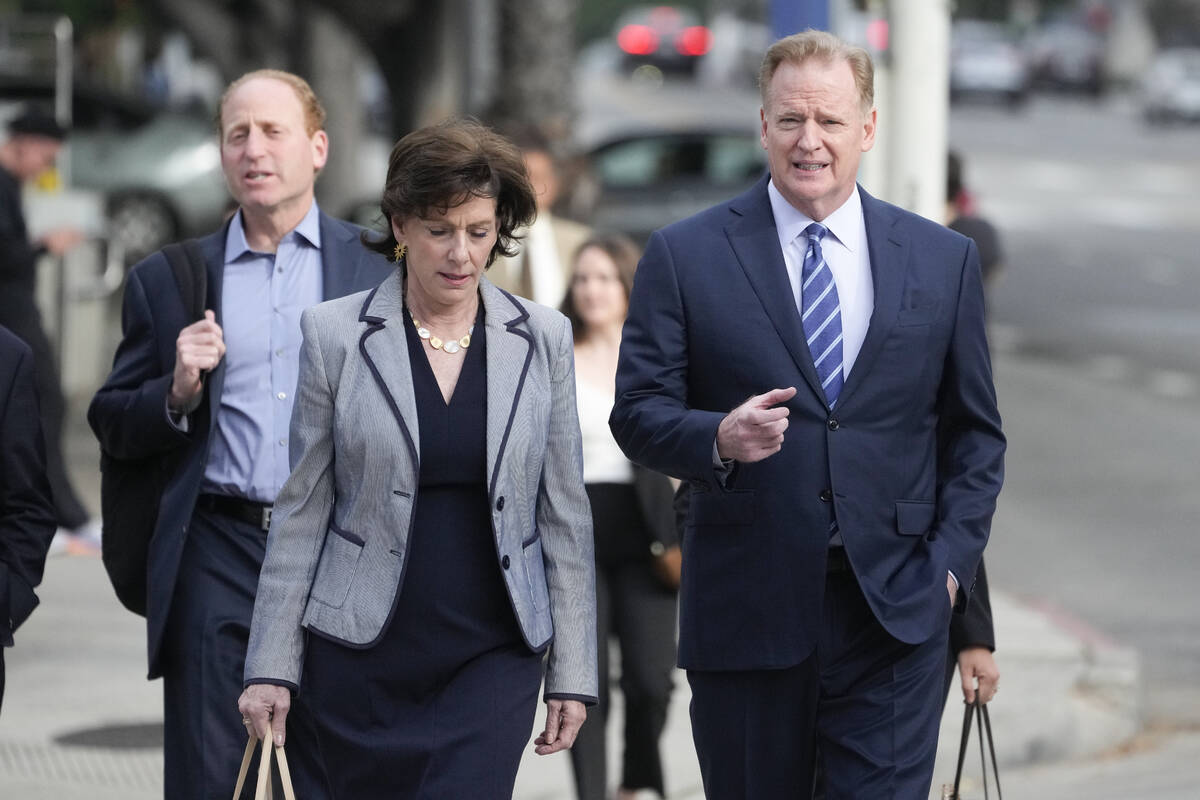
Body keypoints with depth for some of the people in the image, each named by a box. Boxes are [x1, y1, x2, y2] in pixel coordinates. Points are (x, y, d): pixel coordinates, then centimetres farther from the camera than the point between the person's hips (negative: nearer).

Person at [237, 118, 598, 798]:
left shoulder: (542, 339, 3)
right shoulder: (336, 334, 0)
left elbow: (565, 513, 6)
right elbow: (302, 511, 2)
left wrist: (573, 671, 4)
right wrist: (271, 666, -1)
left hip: (495, 657, 0)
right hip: (363, 658, 0)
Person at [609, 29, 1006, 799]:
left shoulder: (944, 260, 8)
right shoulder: (686, 257, 2)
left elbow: (975, 432, 13)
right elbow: (638, 412, 0)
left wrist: (952, 559, 1)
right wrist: (718, 438, -20)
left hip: (896, 617, 1)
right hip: (746, 614, 0)